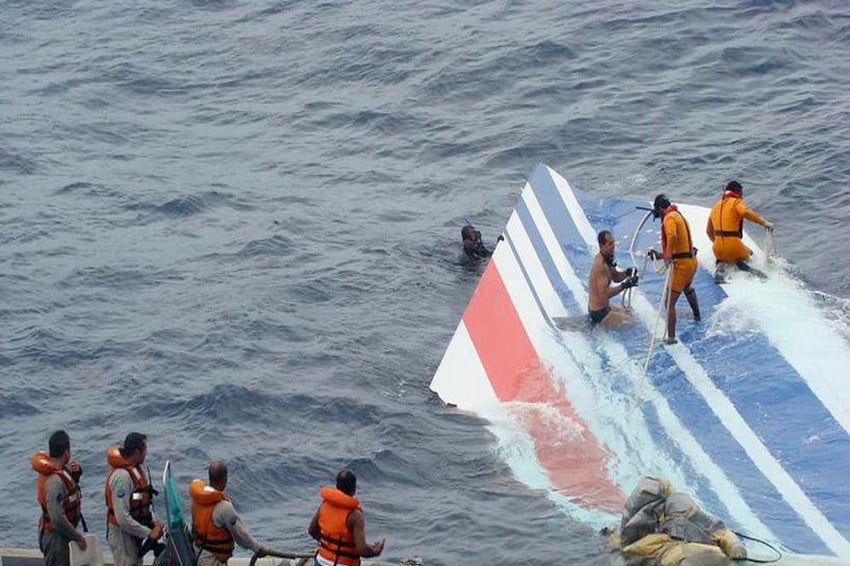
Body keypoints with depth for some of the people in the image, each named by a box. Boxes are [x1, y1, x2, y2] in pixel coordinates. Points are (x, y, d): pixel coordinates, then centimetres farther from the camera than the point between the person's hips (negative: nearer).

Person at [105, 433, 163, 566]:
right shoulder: (122, 476, -26)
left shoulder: (137, 470, 4)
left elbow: (145, 501, 15)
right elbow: (122, 518, -29)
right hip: (122, 534, -9)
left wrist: (154, 522, -3)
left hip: (134, 533, 9)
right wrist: (148, 533, -22)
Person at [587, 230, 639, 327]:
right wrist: (624, 286, -31)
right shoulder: (600, 265, -27)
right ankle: (597, 324, -4)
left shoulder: (606, 258, 3)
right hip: (599, 312, -10)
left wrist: (627, 273, -4)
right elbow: (604, 294, -30)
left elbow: (615, 277, 16)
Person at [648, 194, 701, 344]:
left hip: (681, 264, -10)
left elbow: (672, 236, -35)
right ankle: (697, 315, 60)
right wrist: (661, 255, 20)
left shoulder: (669, 218, -13)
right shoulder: (680, 216, 17)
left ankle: (671, 336, -16)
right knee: (687, 287, 40)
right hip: (692, 260, 10)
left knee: (670, 302, -10)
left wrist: (668, 255, -33)